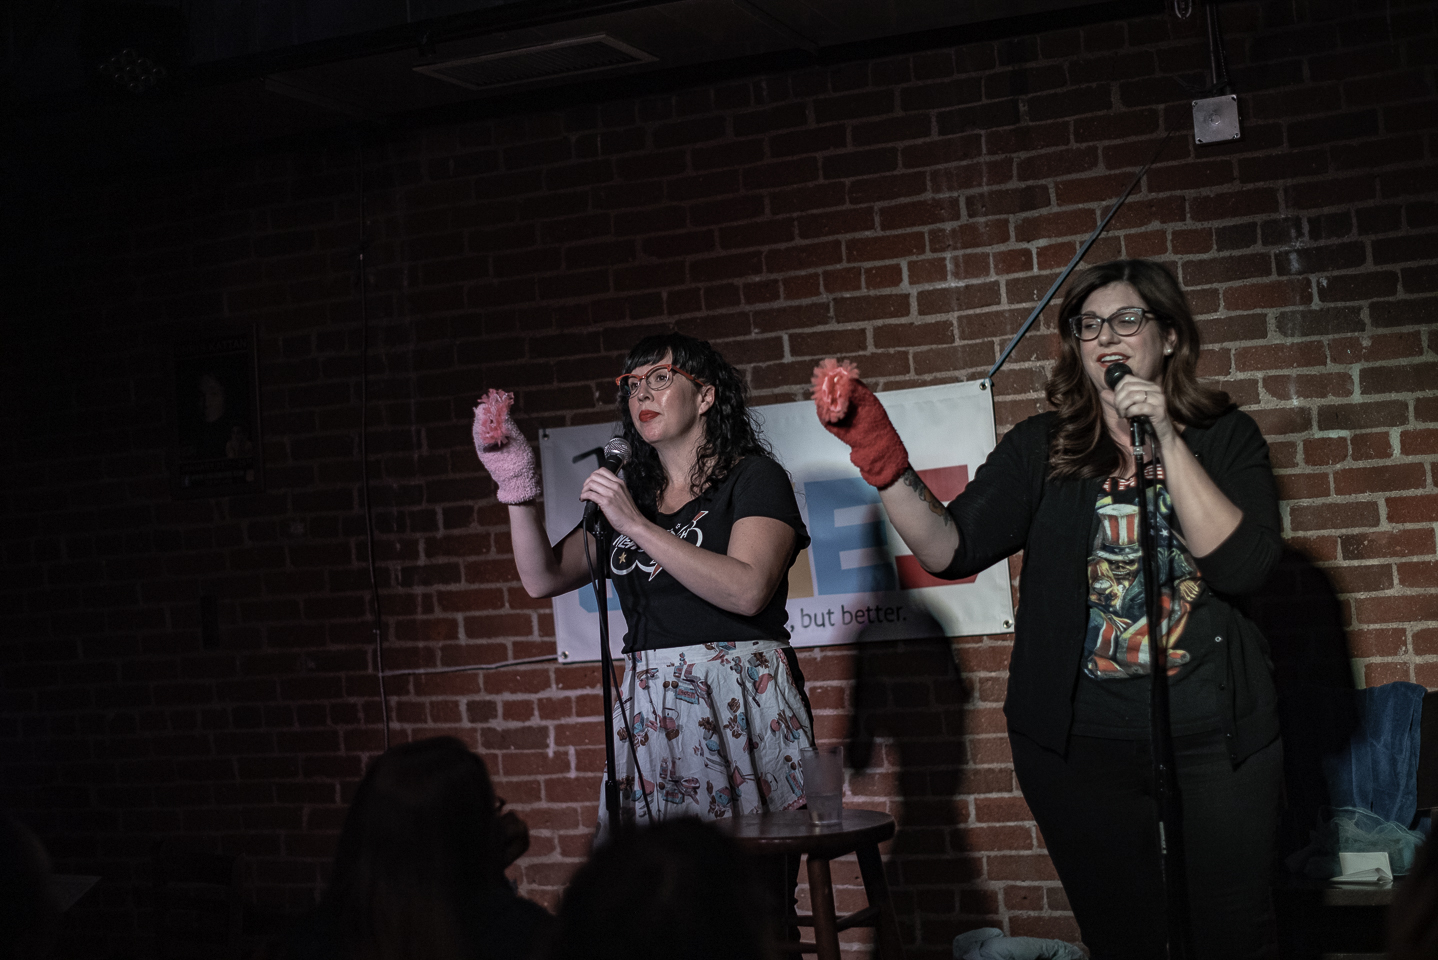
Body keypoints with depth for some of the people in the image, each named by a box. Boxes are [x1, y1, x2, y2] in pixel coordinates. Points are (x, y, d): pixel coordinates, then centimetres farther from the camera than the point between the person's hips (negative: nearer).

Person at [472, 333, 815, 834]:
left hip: (740, 703, -4)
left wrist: (636, 526, -16)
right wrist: (517, 487, 3)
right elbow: (543, 578, 16)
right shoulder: (630, 492, 18)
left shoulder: (754, 478, 1)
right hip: (648, 709, 5)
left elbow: (747, 591, -15)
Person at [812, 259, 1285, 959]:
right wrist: (880, 456, -25)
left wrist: (1166, 442, -15)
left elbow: (1243, 567, -12)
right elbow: (949, 549, -10)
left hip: (1214, 735, -1)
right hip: (1078, 738, 1)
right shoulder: (1043, 447, 4)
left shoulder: (1224, 438, 3)